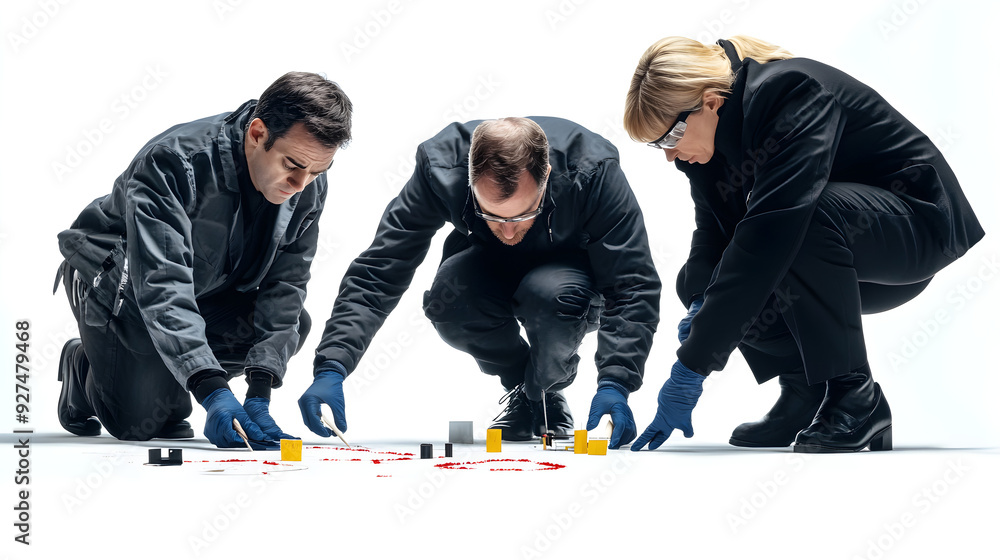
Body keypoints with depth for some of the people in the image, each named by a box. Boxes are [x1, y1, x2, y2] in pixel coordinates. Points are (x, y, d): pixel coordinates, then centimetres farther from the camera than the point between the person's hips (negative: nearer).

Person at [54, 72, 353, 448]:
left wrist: (259, 393, -27)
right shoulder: (171, 161, -36)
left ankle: (168, 390, 4)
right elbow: (161, 285, -43)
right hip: (119, 280, -5)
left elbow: (284, 285, -17)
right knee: (139, 423, -16)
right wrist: (213, 392, -51)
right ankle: (82, 364, 18)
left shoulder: (309, 186, -18)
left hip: (210, 291, 6)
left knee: (292, 324, -16)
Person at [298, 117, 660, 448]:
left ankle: (546, 393, -4)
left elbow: (634, 288, -30)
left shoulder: (593, 172, -34)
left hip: (569, 273, -2)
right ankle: (521, 390, -3)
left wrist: (614, 382, -44)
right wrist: (331, 368, -40)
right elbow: (376, 275, -28)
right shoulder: (441, 167, -30)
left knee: (551, 294, -38)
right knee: (447, 297, -33)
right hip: (489, 271, 2)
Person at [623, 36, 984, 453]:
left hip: (918, 219, -8)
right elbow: (714, 227, 0)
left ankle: (854, 396, -22)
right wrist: (701, 303, -23)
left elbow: (768, 234, -40)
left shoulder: (793, 94, -31)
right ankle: (807, 391, 1)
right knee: (695, 280, -7)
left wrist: (692, 364, -41)